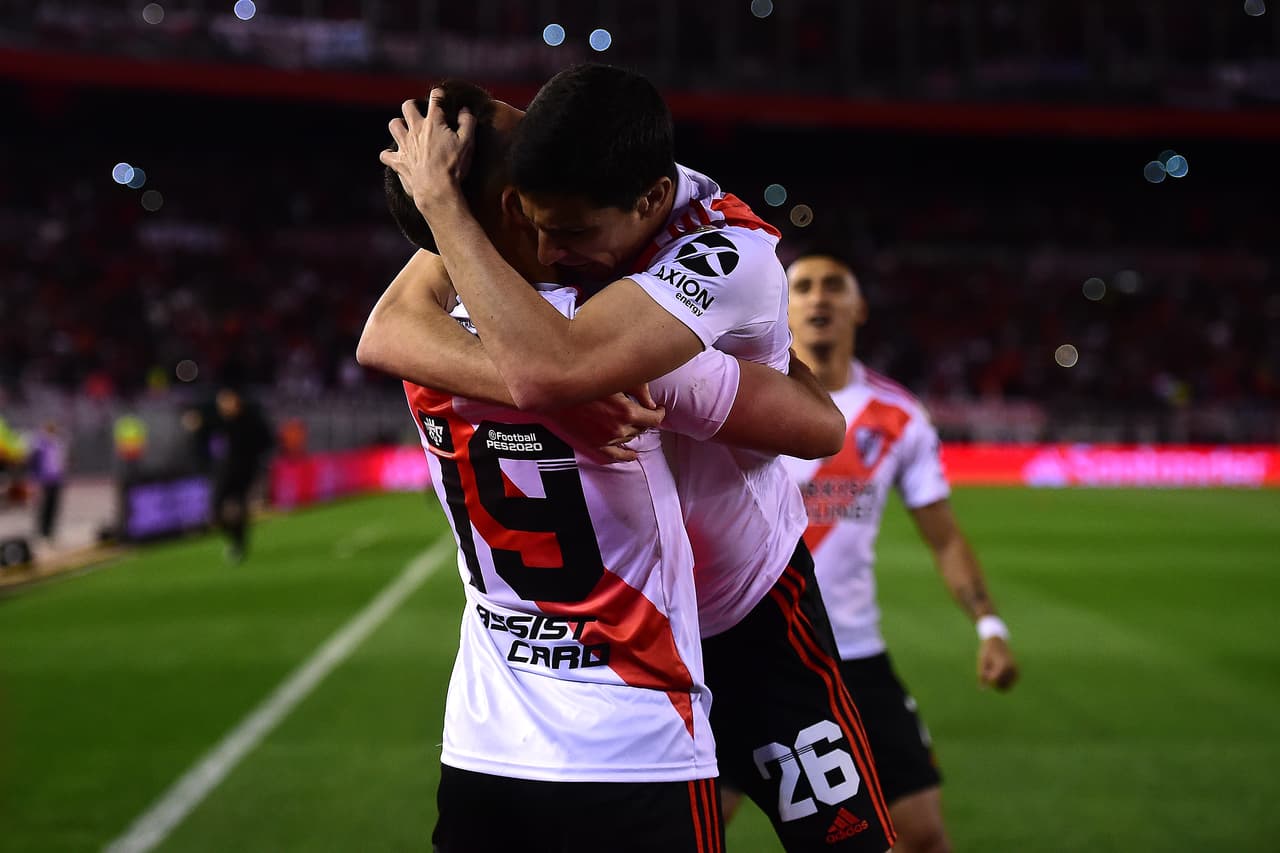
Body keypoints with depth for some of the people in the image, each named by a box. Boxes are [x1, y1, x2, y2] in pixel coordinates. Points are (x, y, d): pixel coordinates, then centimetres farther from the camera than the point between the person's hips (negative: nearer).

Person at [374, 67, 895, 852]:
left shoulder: (730, 256, -33)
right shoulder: (561, 201, -15)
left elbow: (547, 373, -48)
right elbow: (385, 330, -18)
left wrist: (439, 197, -38)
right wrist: (512, 381, -35)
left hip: (745, 595, -4)